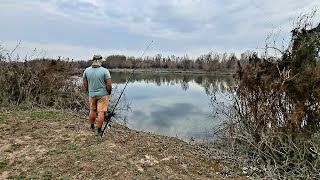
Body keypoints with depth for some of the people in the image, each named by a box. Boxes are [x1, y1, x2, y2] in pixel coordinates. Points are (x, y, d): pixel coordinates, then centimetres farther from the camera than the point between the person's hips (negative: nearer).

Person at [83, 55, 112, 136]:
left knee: (92, 110, 20)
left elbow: (85, 84, 5)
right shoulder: (105, 71, -15)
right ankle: (99, 130, 8)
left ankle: (92, 127, 35)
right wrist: (109, 93, 1)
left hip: (92, 94, 4)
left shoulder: (87, 70, -3)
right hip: (103, 95, -4)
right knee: (101, 112, 2)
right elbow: (109, 85, -15)